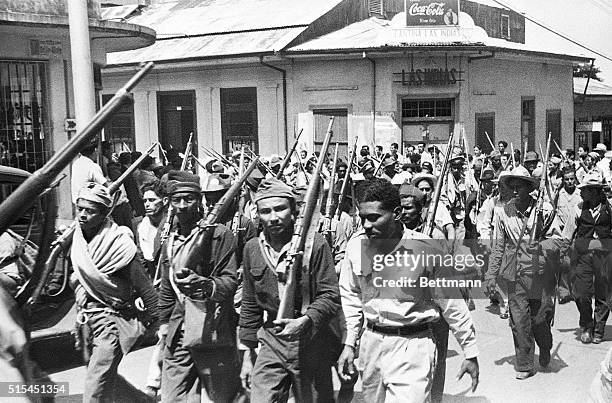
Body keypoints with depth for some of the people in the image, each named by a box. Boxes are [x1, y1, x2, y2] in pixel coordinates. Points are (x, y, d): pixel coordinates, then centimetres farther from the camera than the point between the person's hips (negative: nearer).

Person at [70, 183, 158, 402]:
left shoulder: (120, 244, -19)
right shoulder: (76, 239, 1)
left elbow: (144, 287, -10)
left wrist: (152, 319, -3)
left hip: (112, 320, -7)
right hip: (86, 318, 7)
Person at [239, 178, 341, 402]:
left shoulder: (314, 244, -10)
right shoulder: (252, 248, 6)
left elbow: (330, 296, -10)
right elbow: (249, 304, 13)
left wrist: (305, 321, -27)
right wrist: (248, 353, 13)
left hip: (311, 343, -3)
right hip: (271, 342, 3)